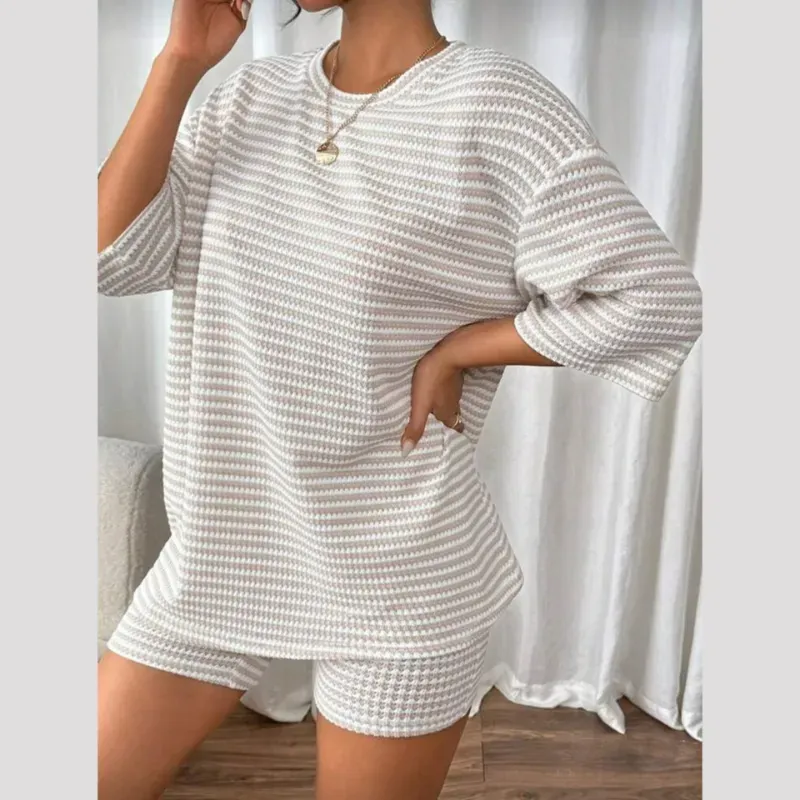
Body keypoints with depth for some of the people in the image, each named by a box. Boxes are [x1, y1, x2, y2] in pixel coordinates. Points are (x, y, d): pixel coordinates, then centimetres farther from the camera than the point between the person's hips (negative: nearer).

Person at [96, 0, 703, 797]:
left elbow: (656, 302, -16)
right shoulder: (250, 96, 5)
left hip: (395, 561, -5)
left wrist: (452, 351, -16)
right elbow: (110, 257, -4)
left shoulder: (493, 103, -13)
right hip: (220, 540, 6)